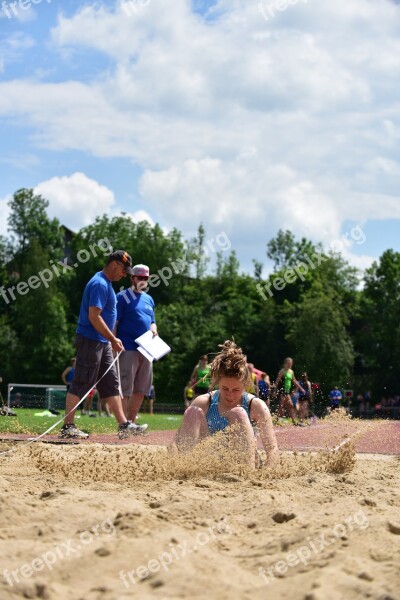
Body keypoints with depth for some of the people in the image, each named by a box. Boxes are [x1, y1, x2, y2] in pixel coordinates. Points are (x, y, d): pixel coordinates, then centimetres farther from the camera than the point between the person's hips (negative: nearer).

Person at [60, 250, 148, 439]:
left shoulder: (106, 283, 16)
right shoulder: (99, 284, -17)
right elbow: (94, 317, -23)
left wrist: (111, 340, 19)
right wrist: (113, 339, -19)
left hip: (102, 343, 11)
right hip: (90, 341, -11)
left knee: (112, 384, 10)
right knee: (80, 385, -6)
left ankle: (124, 425, 12)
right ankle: (67, 427, -2)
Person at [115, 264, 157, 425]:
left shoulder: (149, 299, 20)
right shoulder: (122, 297, -2)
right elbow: (114, 322, -8)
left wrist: (154, 330, 4)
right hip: (128, 349, -7)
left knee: (141, 389, 9)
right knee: (125, 388, -10)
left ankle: (131, 422, 18)